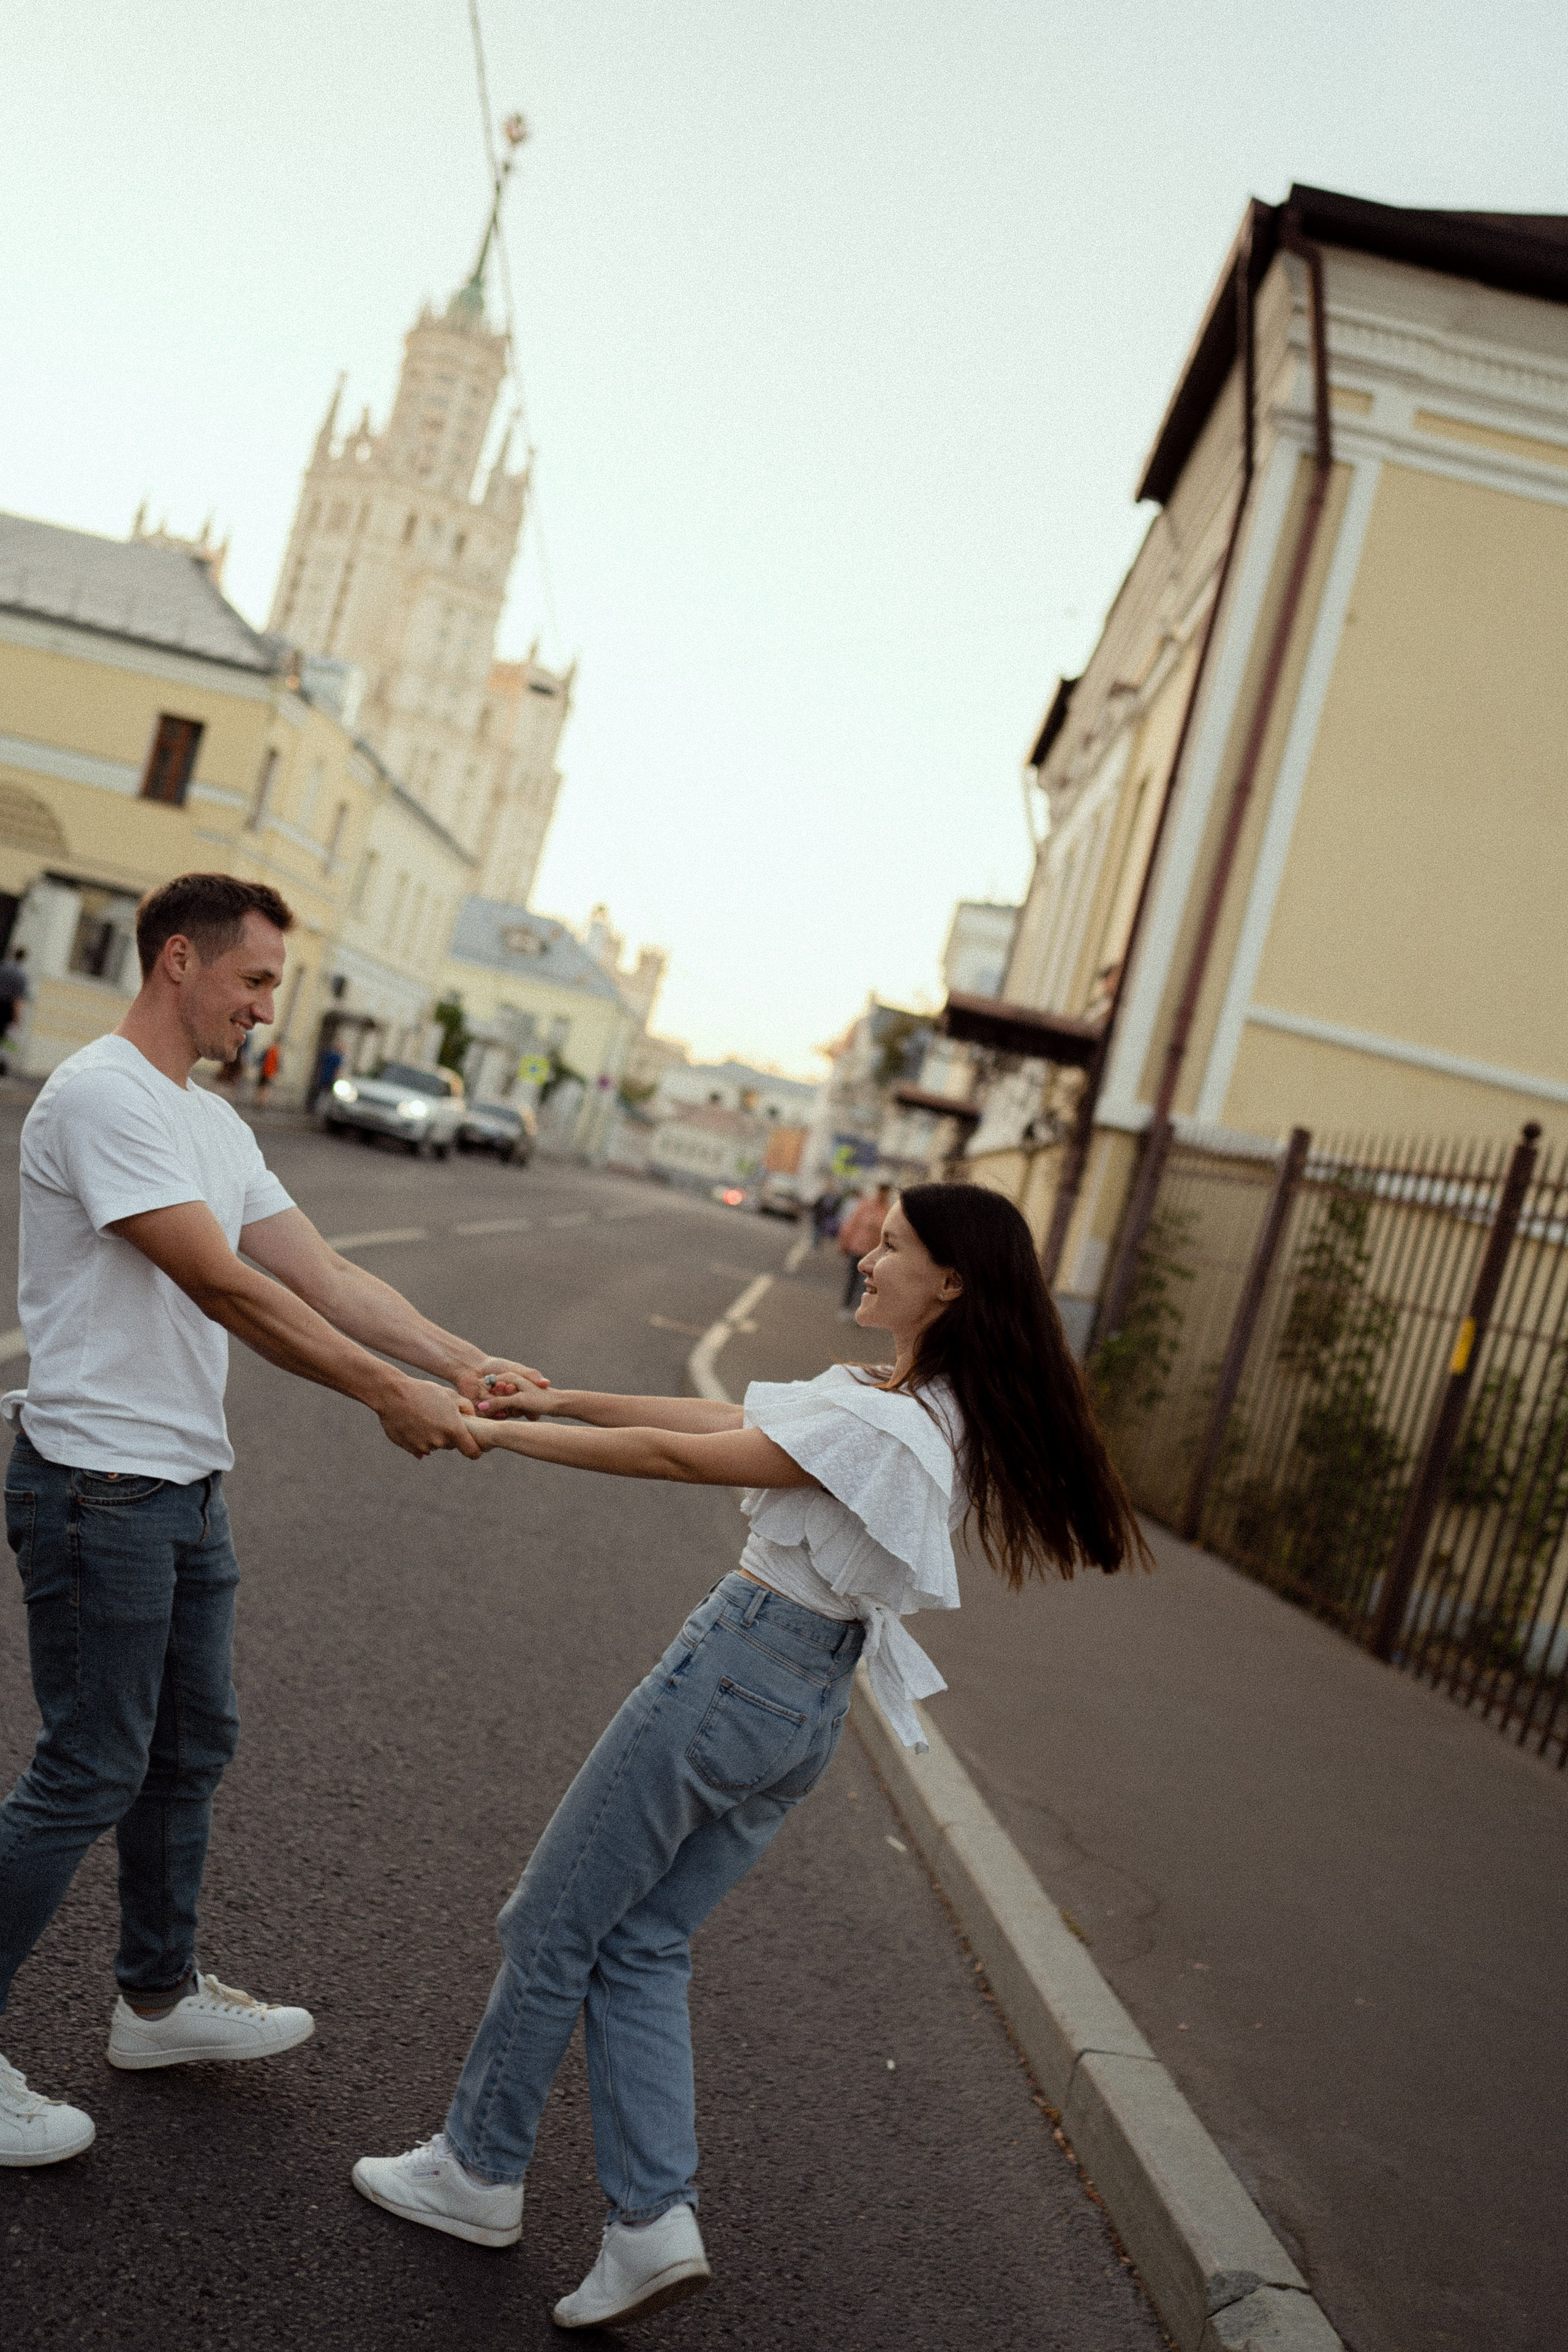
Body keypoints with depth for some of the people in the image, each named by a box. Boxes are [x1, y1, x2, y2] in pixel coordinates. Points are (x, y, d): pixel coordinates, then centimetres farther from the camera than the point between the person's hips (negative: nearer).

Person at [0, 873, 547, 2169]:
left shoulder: (215, 1124, 13)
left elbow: (322, 1273, 9)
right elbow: (225, 1289, -23)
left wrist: (462, 1361, -2)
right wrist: (390, 1395, -20)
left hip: (186, 1483, 10)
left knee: (191, 1748, 19)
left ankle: (161, 1998, 36)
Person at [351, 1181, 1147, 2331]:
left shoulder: (880, 1425, -23)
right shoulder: (946, 1414, 6)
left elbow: (677, 1456, -21)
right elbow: (723, 1417, 7)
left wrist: (503, 1432, -11)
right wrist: (565, 1401, 6)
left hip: (735, 1669, -9)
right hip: (812, 1708, 9)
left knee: (552, 1927, 10)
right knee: (642, 1945, 16)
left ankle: (479, 2172, 28)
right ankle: (654, 2221, 15)